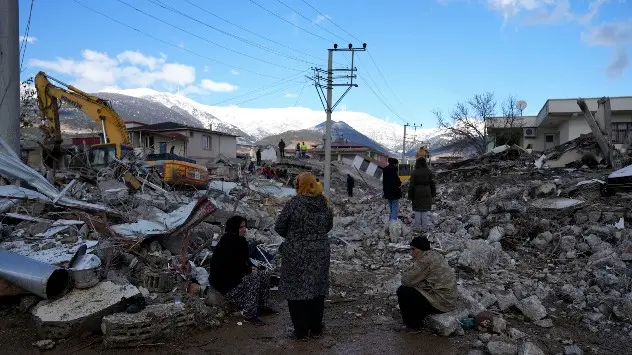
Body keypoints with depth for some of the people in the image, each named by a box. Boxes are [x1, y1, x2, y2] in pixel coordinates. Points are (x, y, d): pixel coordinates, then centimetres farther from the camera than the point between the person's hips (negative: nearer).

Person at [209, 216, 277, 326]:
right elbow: (230, 267, -27)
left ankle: (261, 306, 11)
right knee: (254, 279, -28)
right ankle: (250, 315, -22)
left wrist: (251, 267, -3)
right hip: (224, 280, -10)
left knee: (265, 275, -1)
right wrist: (249, 270, -19)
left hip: (238, 274, 10)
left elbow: (245, 259, 17)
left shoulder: (240, 241, 4)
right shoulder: (226, 244, -24)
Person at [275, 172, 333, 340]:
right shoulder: (324, 203, -3)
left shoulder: (294, 203, -16)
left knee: (297, 289, 9)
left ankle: (301, 331, 16)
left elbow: (279, 227, -8)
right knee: (317, 290, 16)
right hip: (320, 254, 4)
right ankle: (316, 329, 27)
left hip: (297, 255, -4)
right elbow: (329, 226, 10)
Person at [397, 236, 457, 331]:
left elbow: (407, 280, -18)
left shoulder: (425, 259, -20)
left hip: (440, 303, -10)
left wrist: (404, 274, 2)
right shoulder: (434, 255, 11)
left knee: (402, 291, -8)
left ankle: (412, 324, 8)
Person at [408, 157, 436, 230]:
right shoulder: (429, 172, -2)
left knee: (417, 210, 8)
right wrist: (433, 194, 14)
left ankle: (417, 225, 14)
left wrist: (410, 196, -1)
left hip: (417, 194, -2)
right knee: (425, 210, 9)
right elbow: (432, 184, 4)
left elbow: (411, 185, -9)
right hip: (427, 194, 2)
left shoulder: (414, 173, -11)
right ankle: (424, 226, 13)